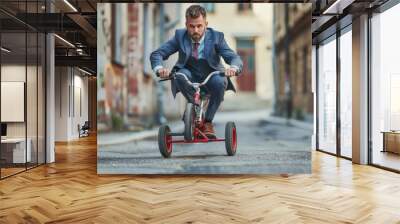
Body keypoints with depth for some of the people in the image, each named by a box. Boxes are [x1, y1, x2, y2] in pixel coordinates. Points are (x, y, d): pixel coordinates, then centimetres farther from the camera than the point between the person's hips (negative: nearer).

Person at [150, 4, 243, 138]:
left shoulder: (216, 37, -11)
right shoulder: (180, 36, -8)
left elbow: (235, 58, -17)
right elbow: (156, 54, -9)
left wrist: (233, 68, -43)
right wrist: (159, 68, -33)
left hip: (211, 77, 0)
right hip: (190, 76, 1)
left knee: (220, 82, -34)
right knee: (180, 75, -33)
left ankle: (208, 122, -12)